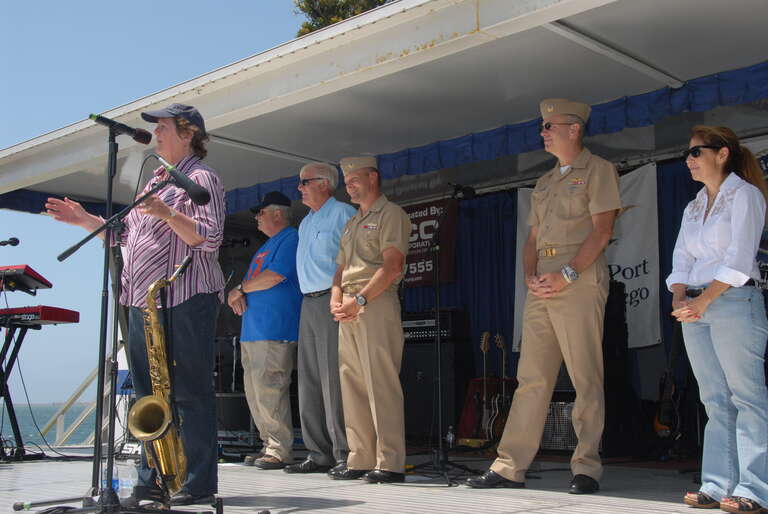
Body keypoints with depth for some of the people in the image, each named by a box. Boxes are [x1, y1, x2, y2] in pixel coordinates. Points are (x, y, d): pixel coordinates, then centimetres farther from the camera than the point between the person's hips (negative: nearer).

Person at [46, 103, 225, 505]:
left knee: (190, 392, -6)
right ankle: (152, 480, 18)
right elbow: (125, 235, 27)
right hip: (143, 303, 9)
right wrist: (85, 220, 18)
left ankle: (198, 482, -1)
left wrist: (168, 214, -27)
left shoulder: (201, 178, -3)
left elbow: (210, 238, -16)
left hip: (184, 301, -9)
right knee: (149, 395, 11)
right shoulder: (156, 181, 24)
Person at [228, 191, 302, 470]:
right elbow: (252, 280, 26)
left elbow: (275, 276, -16)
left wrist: (241, 288, -3)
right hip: (253, 329, 10)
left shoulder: (291, 239, -4)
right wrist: (238, 295, 3)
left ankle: (281, 450, -8)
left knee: (269, 389, -13)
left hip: (275, 330, -10)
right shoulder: (266, 246, 26)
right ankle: (269, 446, 15)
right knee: (254, 391, 9)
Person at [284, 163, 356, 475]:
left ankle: (345, 454, -5)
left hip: (333, 300, -9)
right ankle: (319, 455, 13)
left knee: (334, 380, -10)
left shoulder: (343, 214, -3)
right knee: (309, 381, 7)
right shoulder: (305, 223, 23)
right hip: (308, 304, 9)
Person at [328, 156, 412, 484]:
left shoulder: (390, 214, 0)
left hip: (377, 303, -8)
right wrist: (336, 298, 4)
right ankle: (361, 460, 10)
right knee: (352, 385, 6)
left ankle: (390, 463, -9)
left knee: (381, 383, -11)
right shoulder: (352, 223, 26)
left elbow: (392, 265, -11)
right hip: (350, 309, 8)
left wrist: (360, 299, -17)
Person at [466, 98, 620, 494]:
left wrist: (566, 275, -16)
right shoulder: (544, 182, 25)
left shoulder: (597, 170, 3)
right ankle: (510, 467, 6)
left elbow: (601, 229, -8)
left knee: (586, 379, -5)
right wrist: (530, 276, 3)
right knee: (531, 378, 5)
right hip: (541, 286, 7)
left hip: (580, 281, -7)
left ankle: (586, 468, 1)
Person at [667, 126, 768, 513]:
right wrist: (679, 298, -4)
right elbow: (681, 259, 13)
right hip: (695, 307, 7)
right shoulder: (693, 208, 21)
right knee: (715, 400, 6)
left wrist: (704, 300, -17)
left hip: (733, 301, -7)